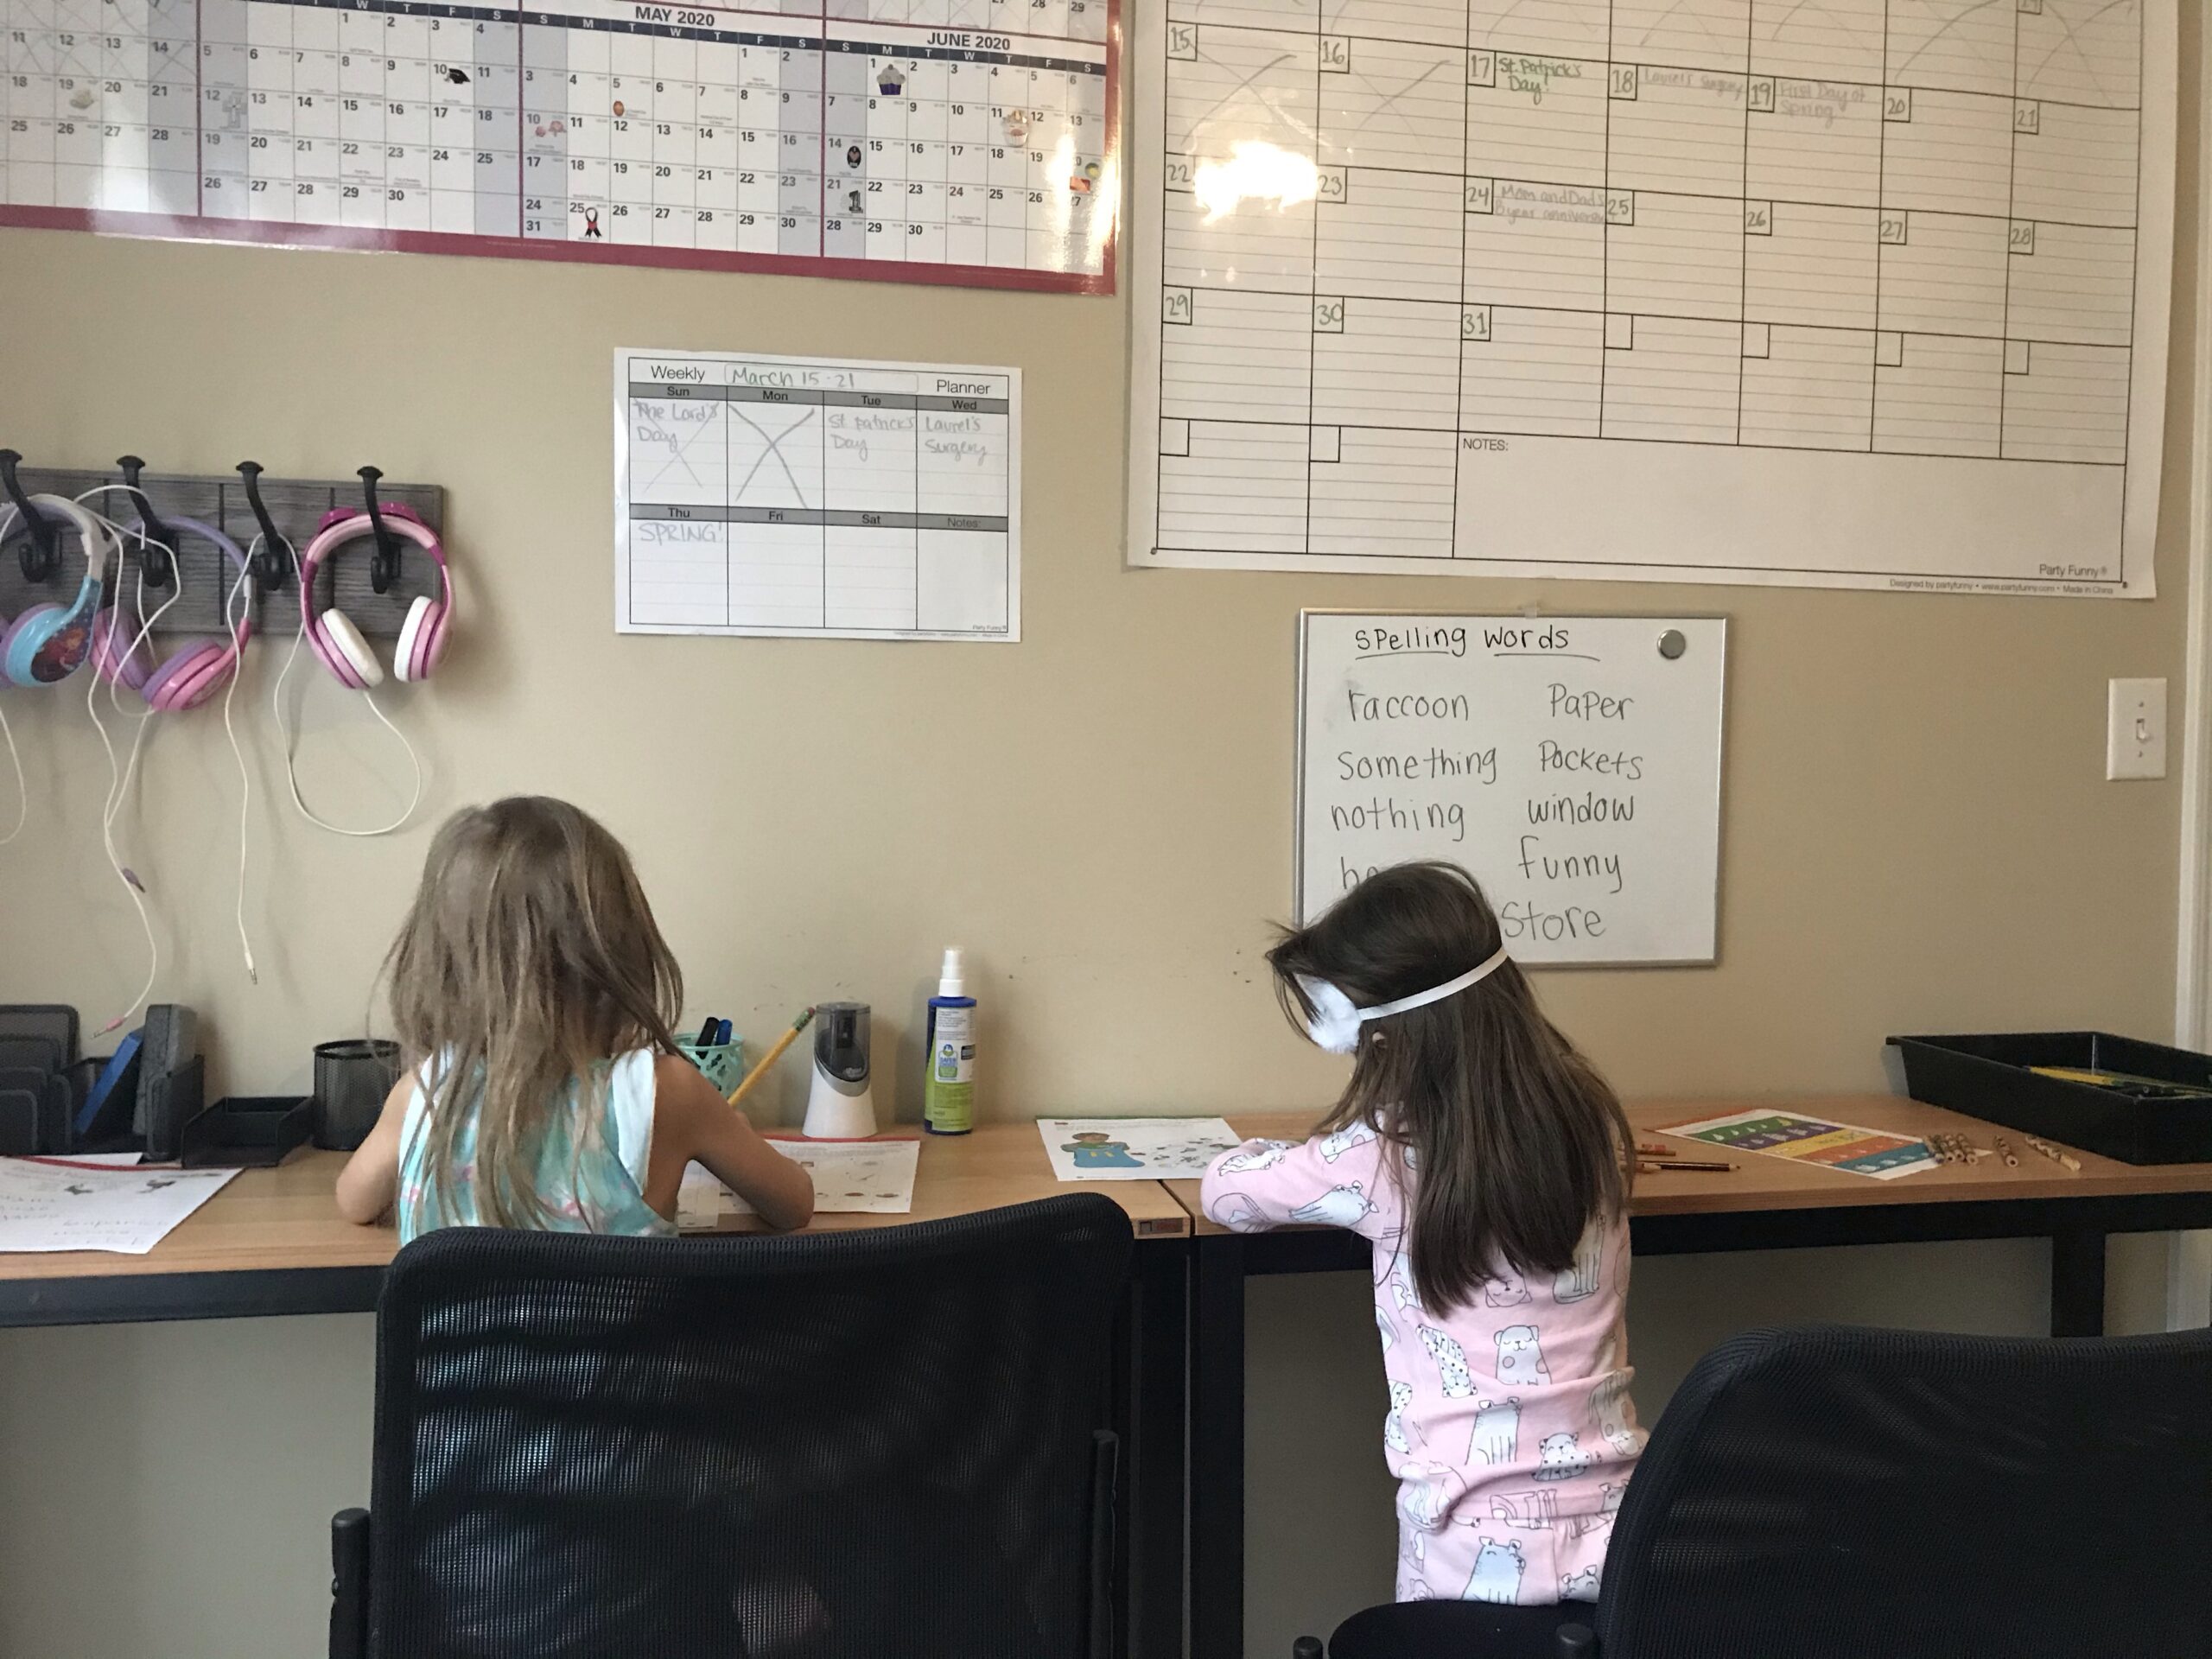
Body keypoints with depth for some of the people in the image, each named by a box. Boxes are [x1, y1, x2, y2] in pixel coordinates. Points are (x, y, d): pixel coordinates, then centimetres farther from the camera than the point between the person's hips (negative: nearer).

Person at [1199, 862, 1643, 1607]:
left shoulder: (1388, 1154, -16)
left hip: (1480, 1548, -4)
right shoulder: (1588, 1114, -2)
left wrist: (1294, 1154, 20)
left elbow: (1226, 1191, 0)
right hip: (1617, 1519, 4)